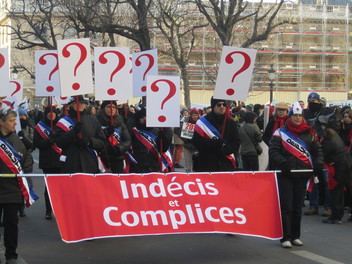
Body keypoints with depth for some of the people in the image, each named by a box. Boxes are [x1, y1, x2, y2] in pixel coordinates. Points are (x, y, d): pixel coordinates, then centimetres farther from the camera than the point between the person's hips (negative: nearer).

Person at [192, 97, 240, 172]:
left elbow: (236, 142, 9)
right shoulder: (203, 122, 0)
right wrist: (217, 142, -14)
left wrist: (225, 149, -11)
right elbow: (197, 142, -8)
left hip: (227, 165, 3)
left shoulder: (231, 123, 12)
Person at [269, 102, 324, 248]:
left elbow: (317, 150, 14)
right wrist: (282, 163, -22)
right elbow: (273, 151, -8)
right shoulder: (280, 133, -1)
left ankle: (296, 236, 19)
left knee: (298, 208, 9)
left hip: (302, 175, 4)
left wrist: (318, 164, -2)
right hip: (285, 175, -3)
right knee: (286, 207, -5)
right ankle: (285, 237, 0)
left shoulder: (309, 134, 10)